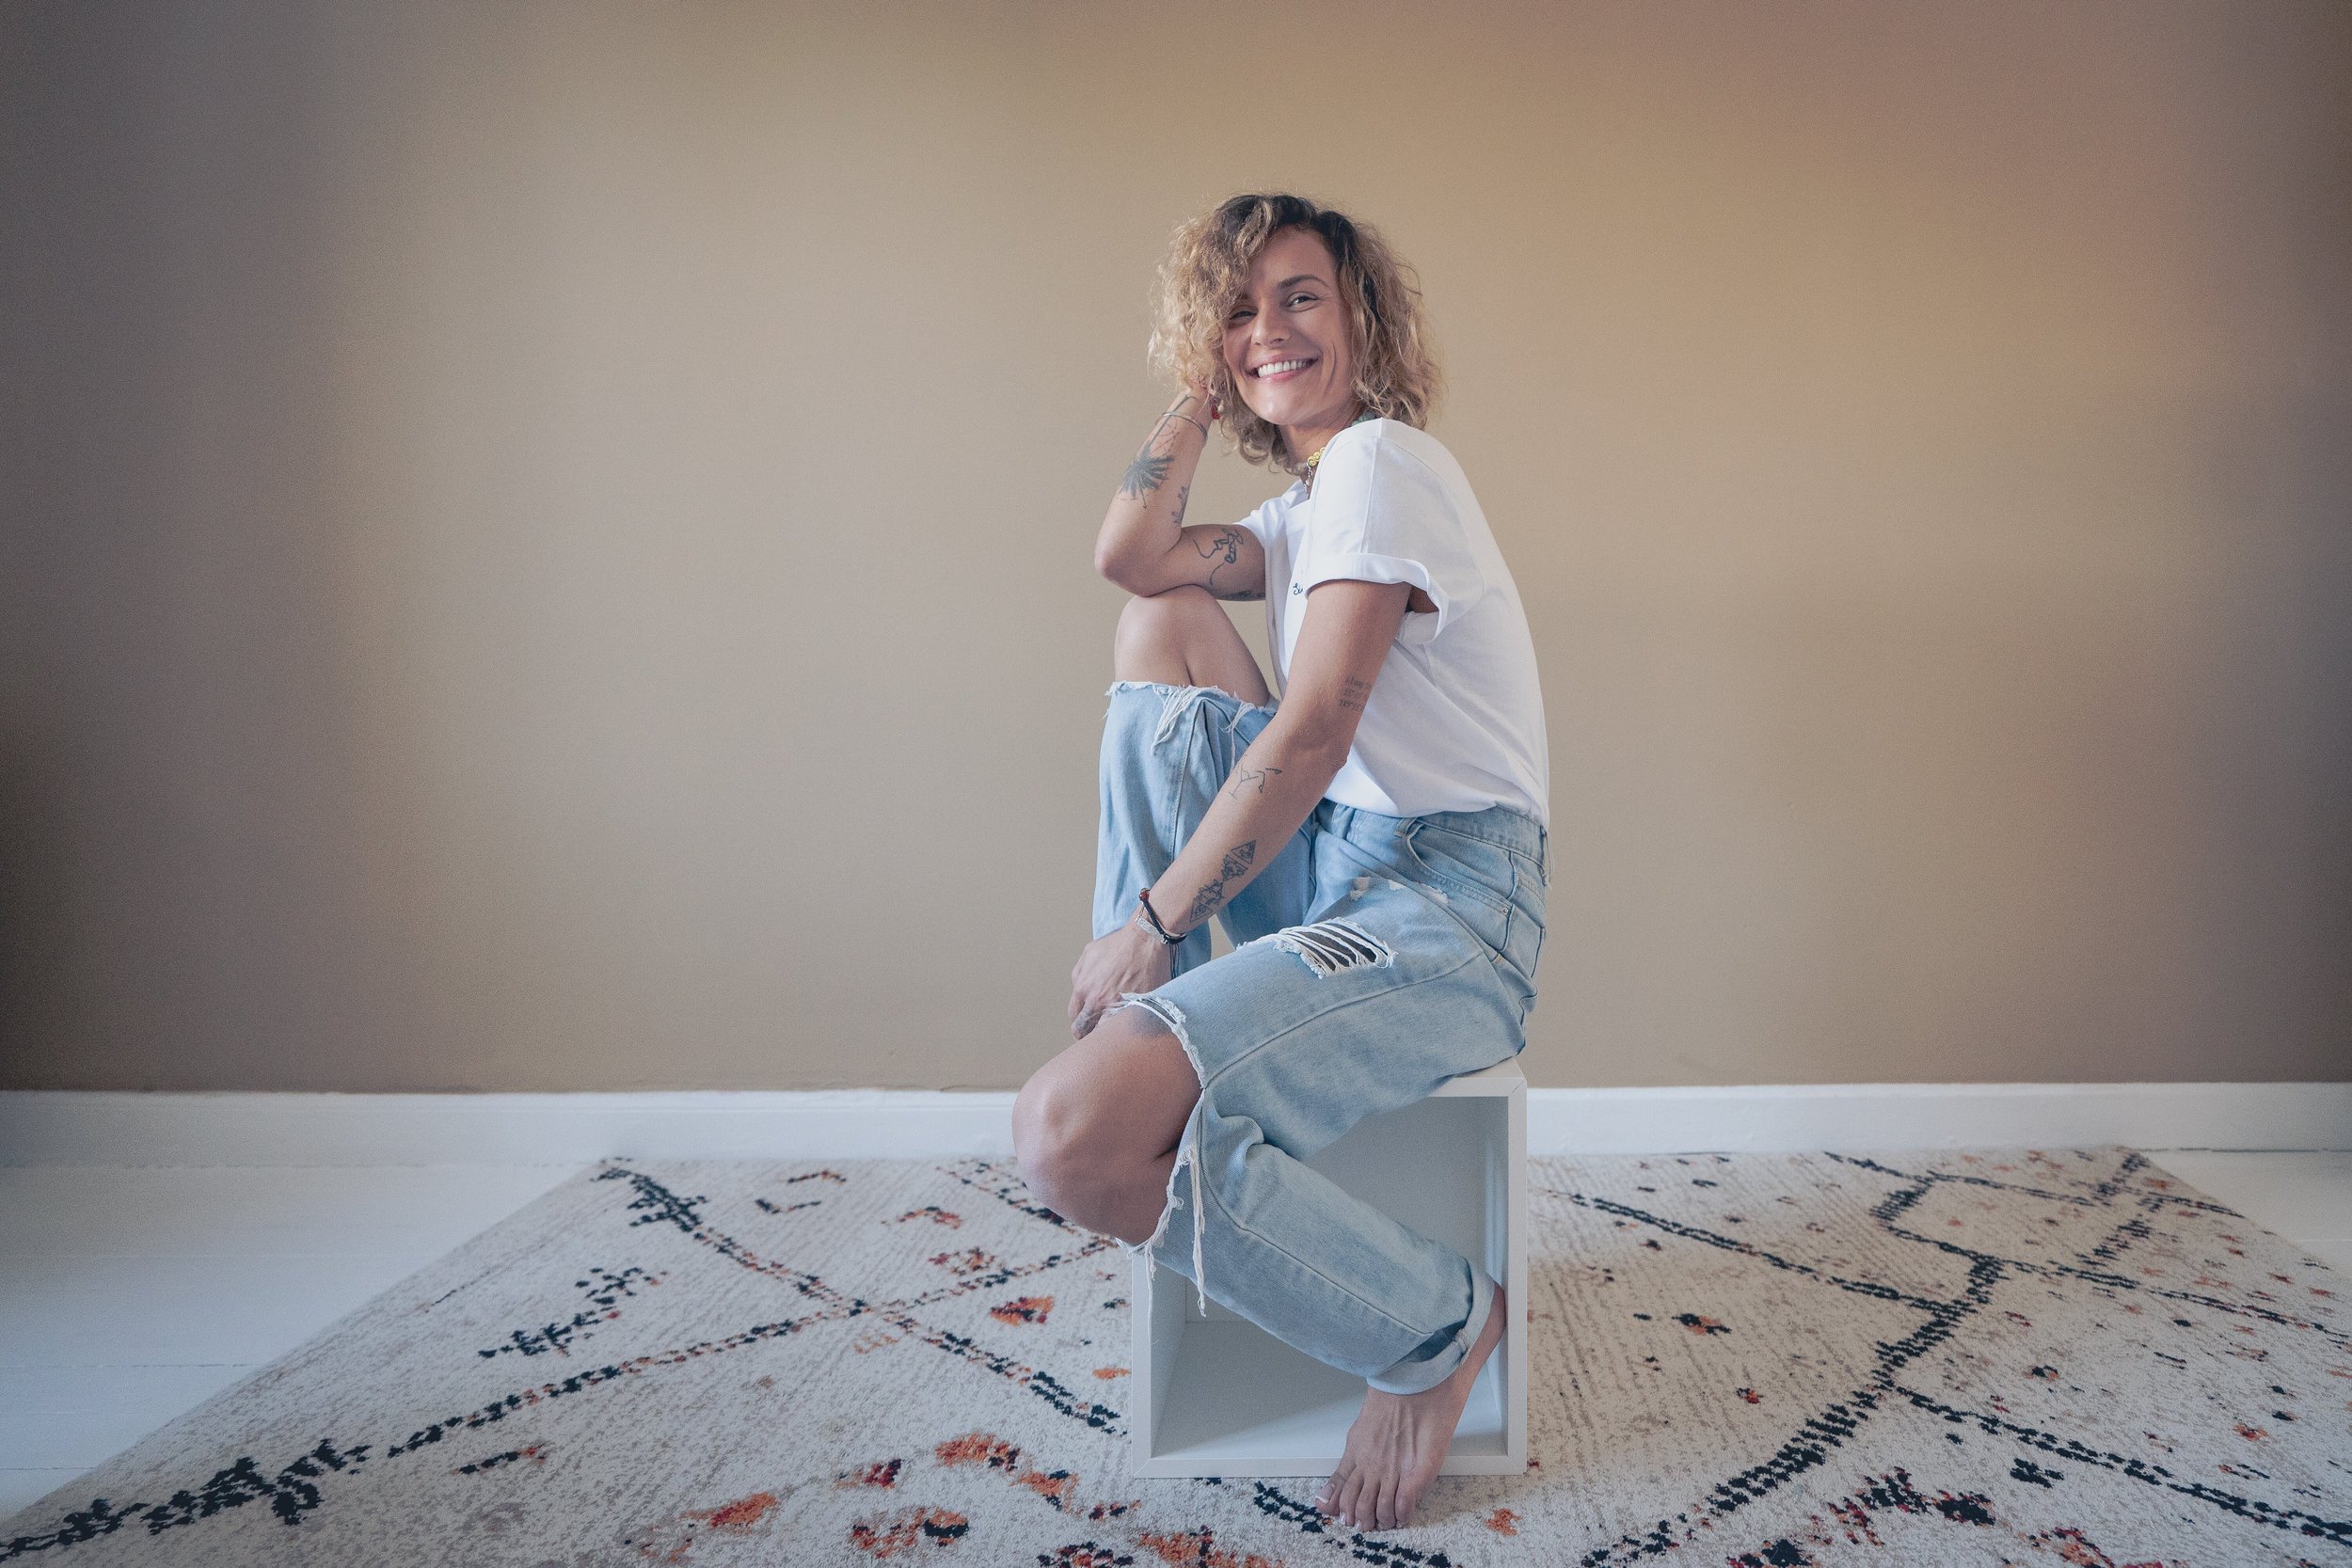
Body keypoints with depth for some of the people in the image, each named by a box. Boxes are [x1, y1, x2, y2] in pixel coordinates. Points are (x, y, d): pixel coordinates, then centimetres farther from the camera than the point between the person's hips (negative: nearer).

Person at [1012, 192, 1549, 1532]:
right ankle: (1132, 1012, 6)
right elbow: (1132, 556, 8)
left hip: (1437, 909, -9)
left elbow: (1313, 731, -16)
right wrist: (1202, 396, 13)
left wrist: (1149, 923, -13)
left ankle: (1439, 1323, -3)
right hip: (1332, 873, 9)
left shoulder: (1382, 458, -8)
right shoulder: (1309, 501, 21)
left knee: (1071, 1135, -27)